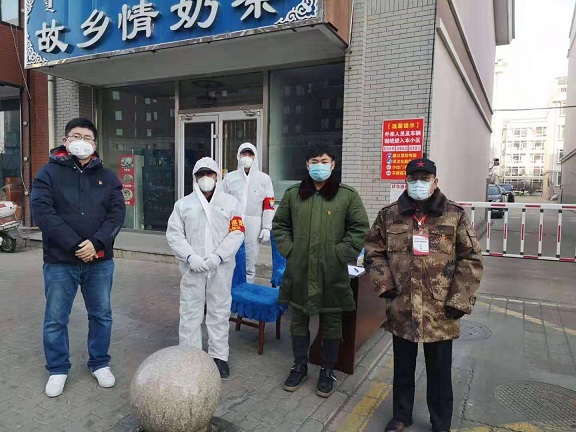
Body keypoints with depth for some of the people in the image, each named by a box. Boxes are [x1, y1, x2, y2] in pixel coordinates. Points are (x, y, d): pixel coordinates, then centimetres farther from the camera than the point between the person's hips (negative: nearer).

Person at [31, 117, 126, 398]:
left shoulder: (107, 177, 7)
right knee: (56, 319, 10)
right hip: (59, 262, -2)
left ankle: (100, 364, 30)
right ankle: (57, 370, 29)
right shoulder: (49, 173, 0)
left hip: (100, 261, 2)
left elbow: (117, 212, -2)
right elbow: (42, 212, -12)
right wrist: (75, 245, -19)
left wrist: (96, 243, -17)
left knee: (101, 315, 12)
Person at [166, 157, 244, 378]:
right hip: (192, 268, 1)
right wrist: (191, 256, -13)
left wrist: (218, 256, -14)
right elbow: (174, 234, 1)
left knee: (219, 312, 10)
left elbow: (237, 233, -3)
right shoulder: (183, 204, 7)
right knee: (190, 313, 8)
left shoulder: (230, 202, 5)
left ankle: (219, 356, 24)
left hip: (221, 268, 0)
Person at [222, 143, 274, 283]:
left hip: (253, 228, -1)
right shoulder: (230, 177, 9)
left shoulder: (264, 178, 5)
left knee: (250, 265, 7)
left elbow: (269, 205, 2)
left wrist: (266, 228, -3)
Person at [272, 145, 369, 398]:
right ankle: (300, 366, 34)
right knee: (298, 320, 14)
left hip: (332, 272, -2)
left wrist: (340, 254, -9)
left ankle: (327, 371, 29)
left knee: (331, 323, 10)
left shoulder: (347, 195, -3)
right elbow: (279, 225, 13)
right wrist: (288, 249, 1)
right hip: (299, 270, 2)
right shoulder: (293, 194, 5)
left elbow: (359, 229, -3)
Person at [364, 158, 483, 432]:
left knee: (440, 372, 14)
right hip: (401, 308, 2)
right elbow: (373, 252, 7)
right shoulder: (389, 215, 1)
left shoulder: (455, 216, -3)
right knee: (403, 368, 19)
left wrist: (458, 301, -9)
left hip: (440, 312, -1)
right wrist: (385, 285, -5)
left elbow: (471, 259, -4)